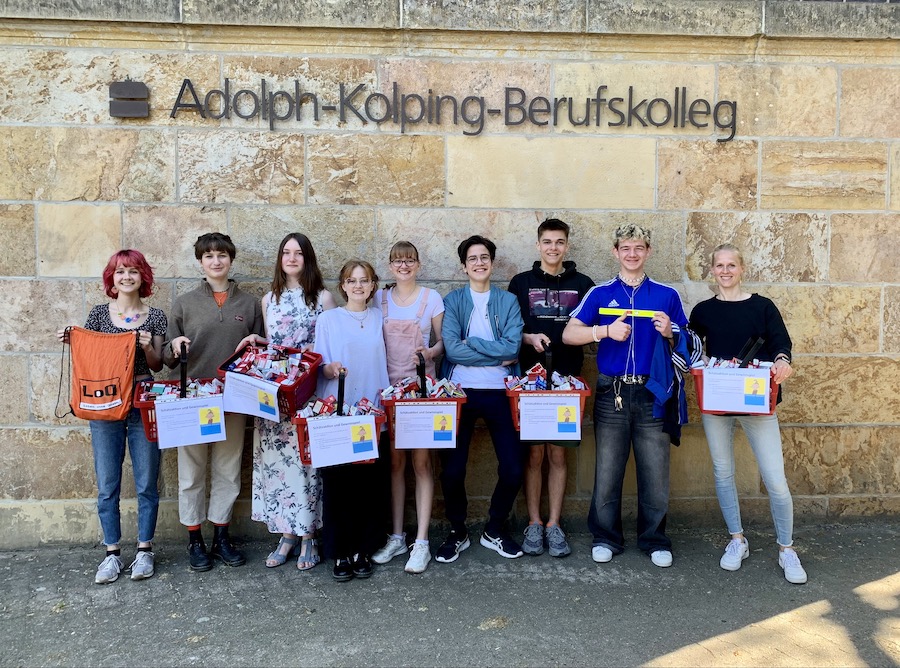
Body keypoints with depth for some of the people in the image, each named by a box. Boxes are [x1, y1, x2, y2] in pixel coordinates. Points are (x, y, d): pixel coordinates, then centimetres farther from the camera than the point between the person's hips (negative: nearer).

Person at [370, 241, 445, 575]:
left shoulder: (432, 298, 2)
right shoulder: (379, 298, 8)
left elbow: (444, 342, 4)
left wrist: (430, 353, -17)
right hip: (389, 386, 2)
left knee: (421, 461, -3)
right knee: (395, 461, 6)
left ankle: (421, 542, 4)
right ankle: (396, 537, 18)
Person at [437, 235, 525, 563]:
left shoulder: (508, 301, 6)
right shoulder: (453, 300, 3)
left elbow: (513, 347, -9)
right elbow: (451, 349, -12)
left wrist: (471, 342, -11)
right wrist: (498, 357, -10)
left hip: (499, 392, 1)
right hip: (460, 392, -1)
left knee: (512, 469, 1)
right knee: (452, 470, 1)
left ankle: (495, 530, 25)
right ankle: (457, 532, 25)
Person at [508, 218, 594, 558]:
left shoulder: (582, 284, 7)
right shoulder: (521, 283, 6)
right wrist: (529, 339, -13)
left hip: (566, 379, 1)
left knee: (558, 454, 6)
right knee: (534, 454, 4)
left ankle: (554, 525, 16)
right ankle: (534, 524, 15)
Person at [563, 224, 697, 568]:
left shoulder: (667, 295, 8)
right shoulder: (600, 294, 6)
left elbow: (684, 344, 12)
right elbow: (568, 334, -1)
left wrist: (670, 334, -9)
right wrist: (606, 330, -14)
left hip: (653, 394, 1)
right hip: (612, 393, 0)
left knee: (655, 471, 5)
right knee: (608, 469, 5)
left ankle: (655, 539, 21)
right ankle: (606, 537, 20)